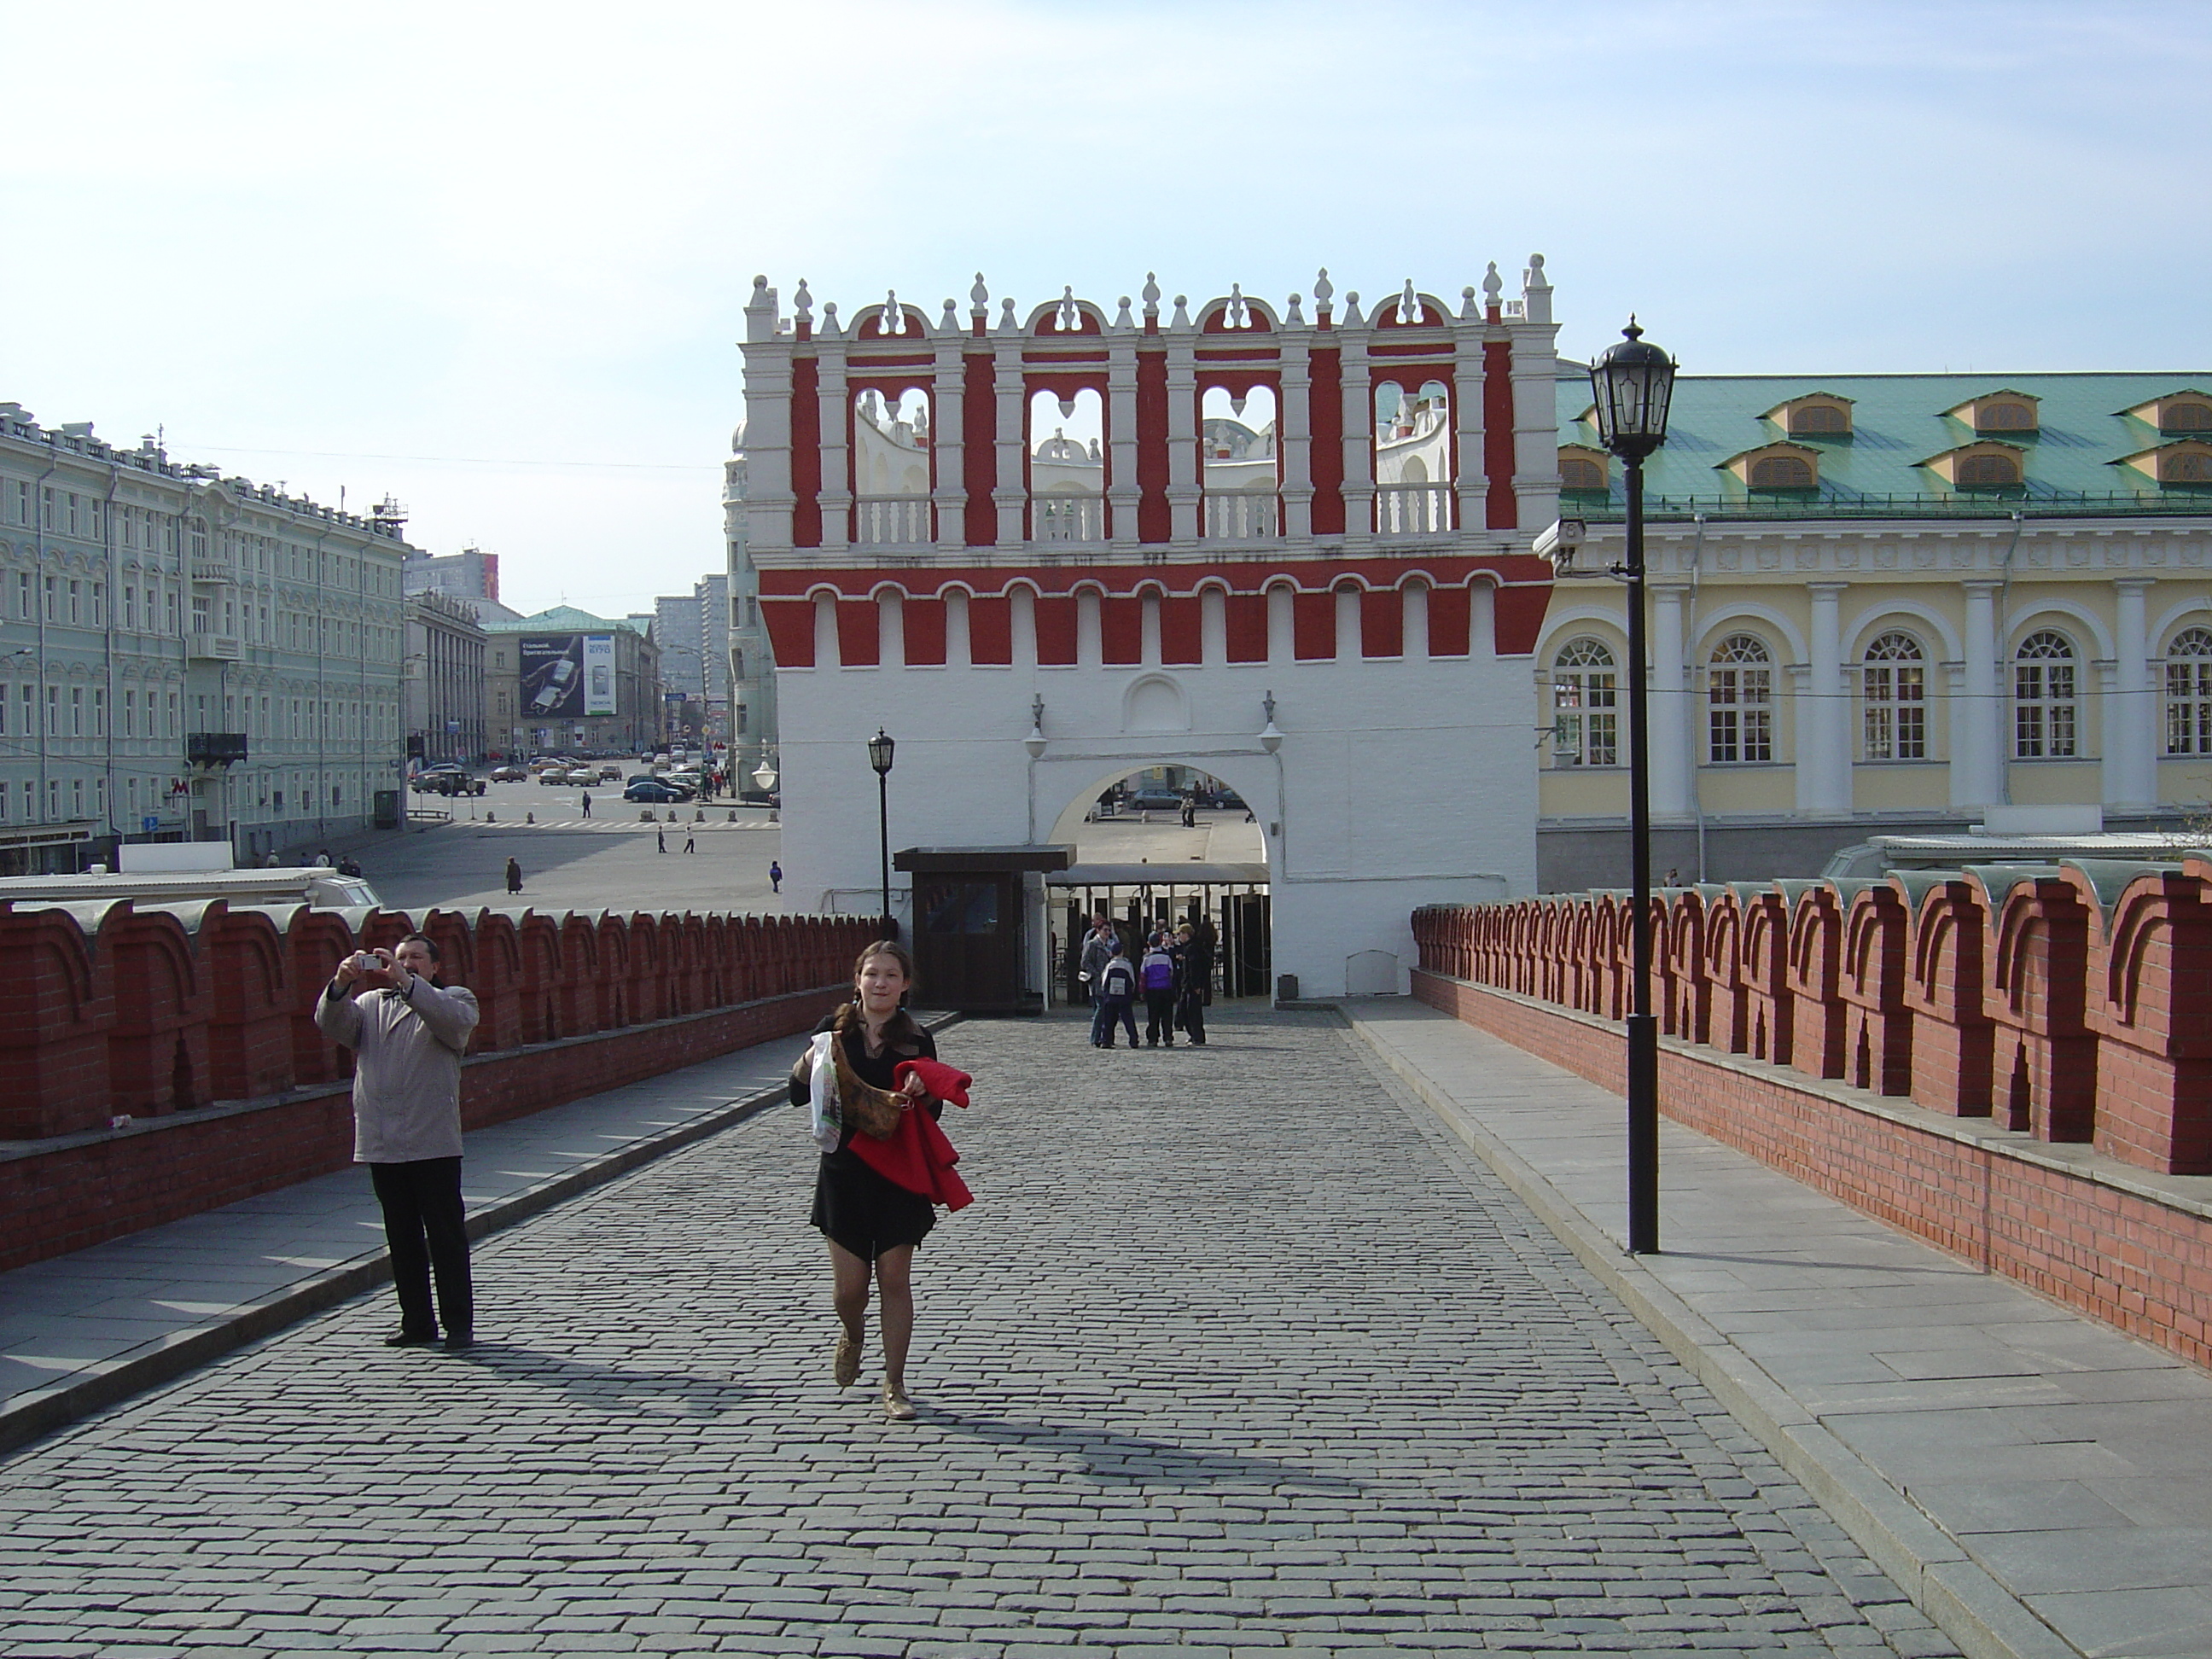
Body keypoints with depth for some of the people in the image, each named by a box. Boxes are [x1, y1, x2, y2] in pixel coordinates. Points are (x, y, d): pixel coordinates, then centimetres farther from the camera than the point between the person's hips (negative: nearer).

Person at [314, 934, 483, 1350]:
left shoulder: (454, 999, 7)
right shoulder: (370, 1003, 18)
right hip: (382, 1143, 4)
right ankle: (417, 1323, 16)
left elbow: (455, 1020, -17)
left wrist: (406, 982, -25)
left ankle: (459, 1323, 3)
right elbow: (331, 1025, 1)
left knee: (447, 1237, -2)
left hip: (433, 1143, -4)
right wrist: (341, 984, -17)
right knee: (402, 1238, 9)